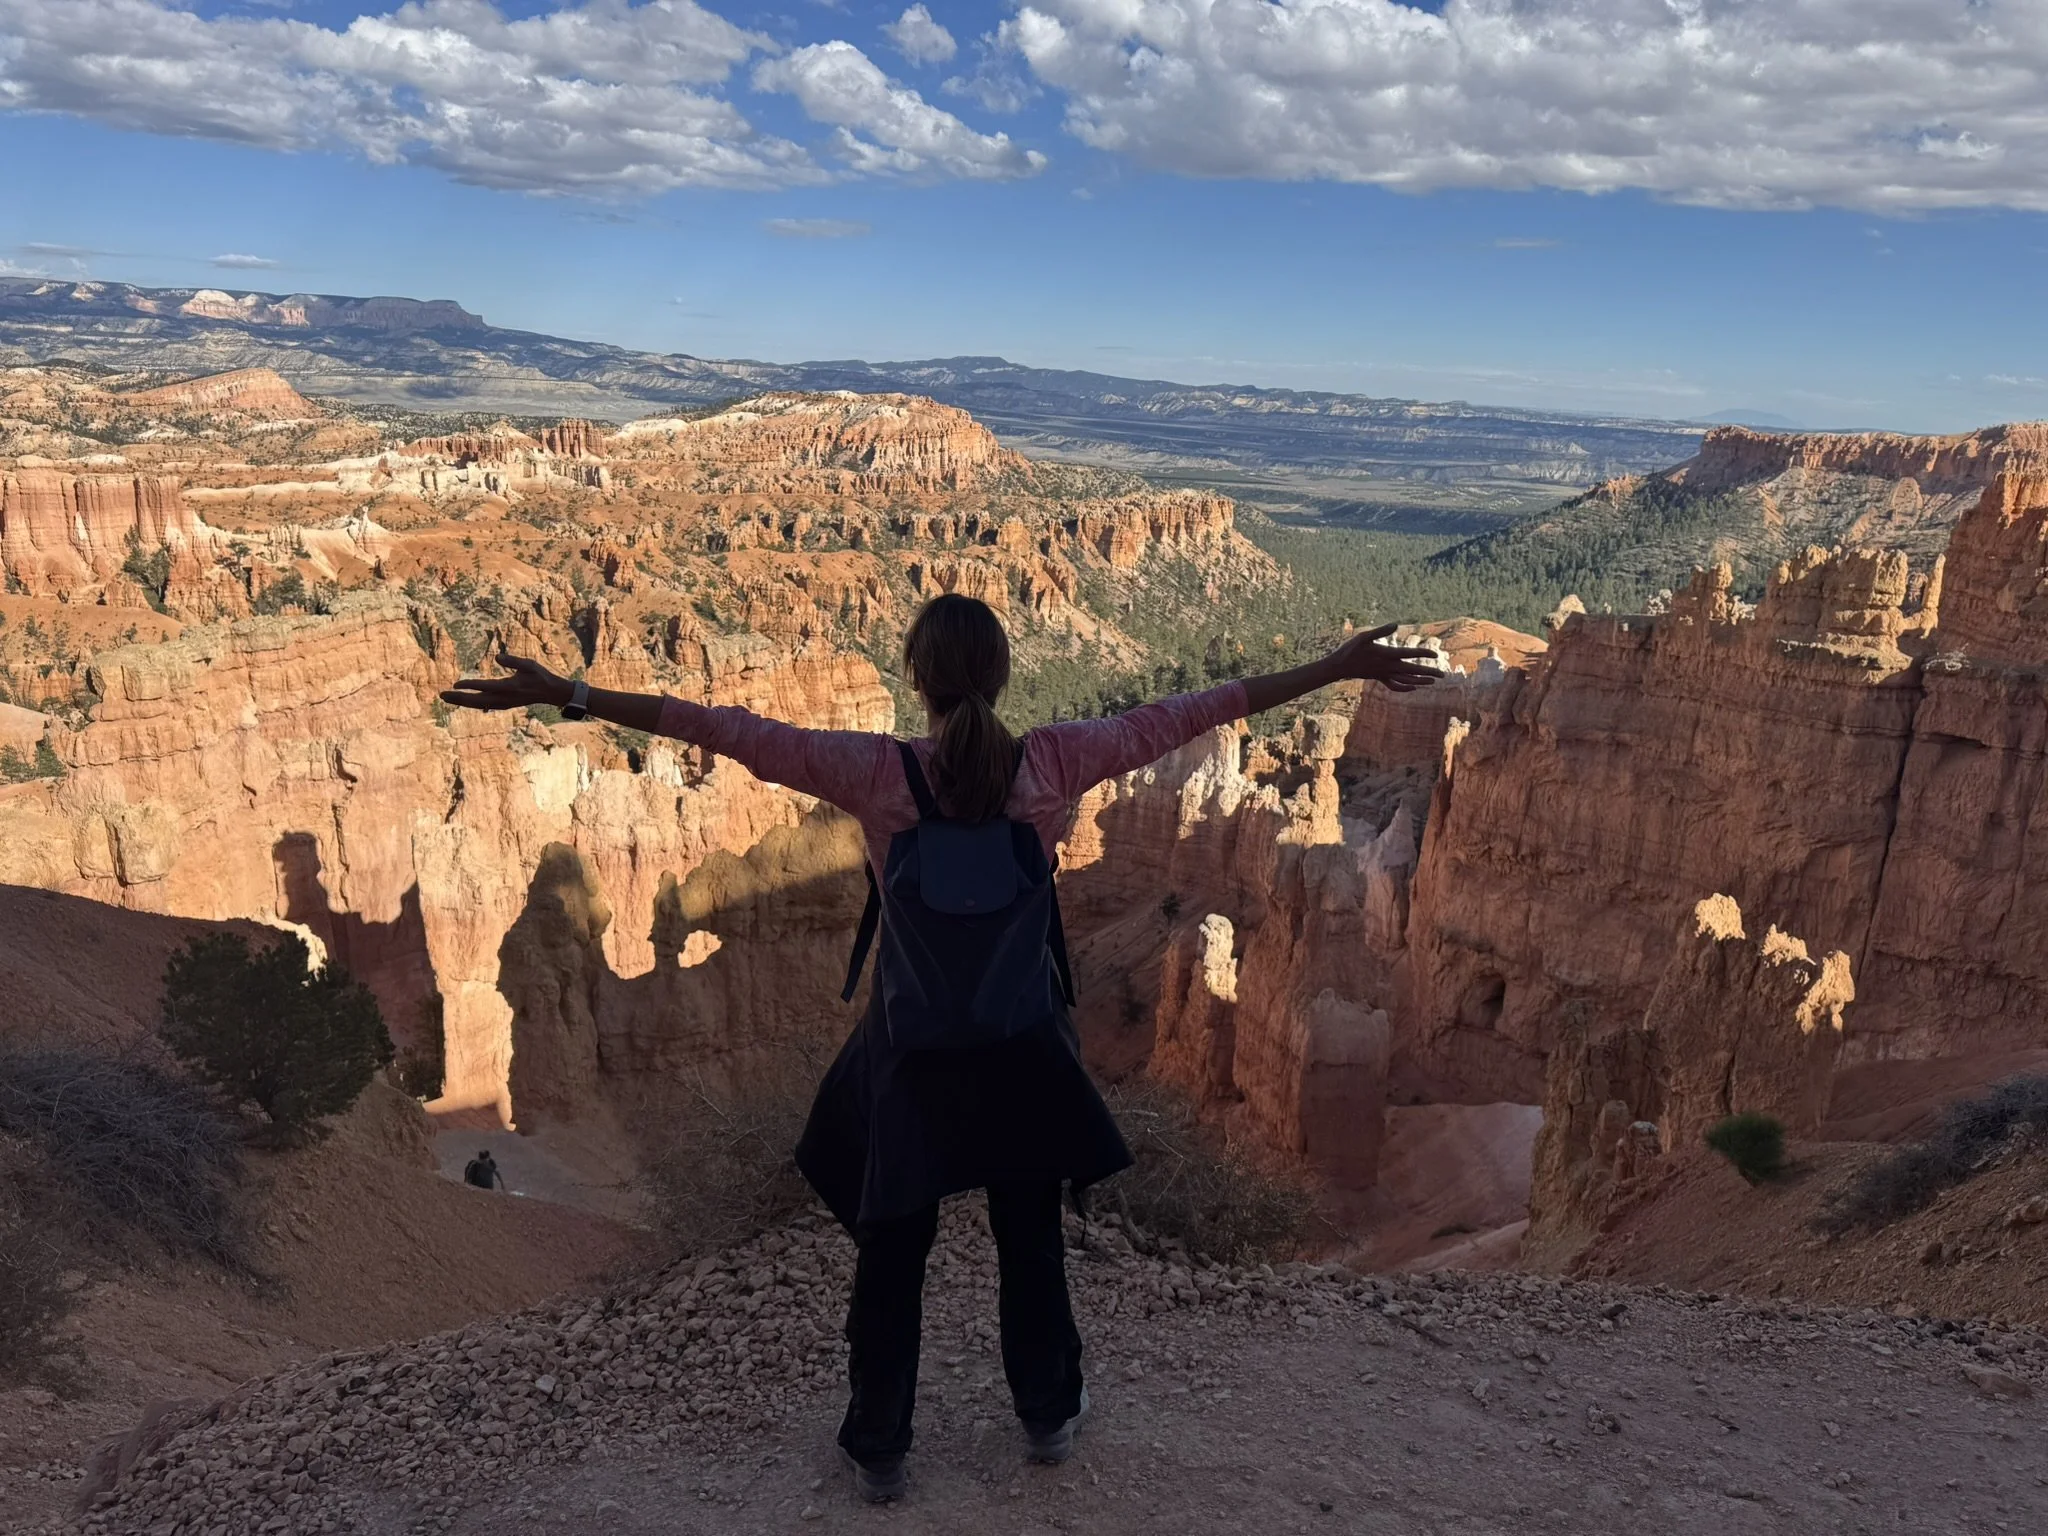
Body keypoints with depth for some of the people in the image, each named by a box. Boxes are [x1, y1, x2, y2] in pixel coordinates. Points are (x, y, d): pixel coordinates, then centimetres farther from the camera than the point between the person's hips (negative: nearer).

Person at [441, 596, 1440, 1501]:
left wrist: (568, 696, -16)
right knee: (1031, 1241, 22)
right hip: (1024, 1055, 2)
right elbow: (1177, 719, -11)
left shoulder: (879, 777, -21)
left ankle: (878, 1452, 32)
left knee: (891, 1256, 17)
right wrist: (1334, 670, -2)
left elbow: (731, 733, -20)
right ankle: (1048, 1418, 41)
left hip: (910, 1062, -1)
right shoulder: (1052, 765, -17)